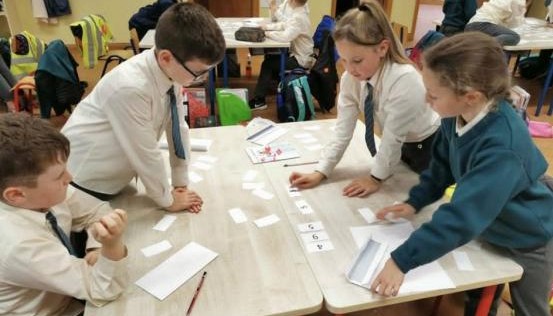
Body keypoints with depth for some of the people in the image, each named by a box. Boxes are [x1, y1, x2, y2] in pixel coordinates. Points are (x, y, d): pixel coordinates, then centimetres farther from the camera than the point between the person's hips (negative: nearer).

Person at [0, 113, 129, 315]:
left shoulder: (47, 193, -17)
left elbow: (97, 210, -2)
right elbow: (100, 292, -26)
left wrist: (99, 250, -19)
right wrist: (113, 246, -44)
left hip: (68, 296, 5)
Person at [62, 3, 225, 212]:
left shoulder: (171, 72, -14)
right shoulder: (130, 88, -35)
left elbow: (178, 128, -5)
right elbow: (146, 154, -25)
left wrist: (181, 183, 0)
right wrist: (168, 200, -11)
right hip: (83, 182, -6)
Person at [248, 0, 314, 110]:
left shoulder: (298, 17, -25)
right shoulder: (297, 11, 4)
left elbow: (286, 36, -37)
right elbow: (285, 25, 13)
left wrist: (268, 33, -22)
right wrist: (268, 27, -1)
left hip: (300, 60, -9)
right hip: (298, 54, 9)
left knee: (267, 64, -7)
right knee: (269, 57, 18)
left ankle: (259, 100, -1)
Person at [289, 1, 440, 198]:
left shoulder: (404, 80, -37)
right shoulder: (351, 78, -18)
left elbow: (393, 137, -29)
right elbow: (343, 131, -17)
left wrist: (375, 178, -18)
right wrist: (320, 173, -23)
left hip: (430, 146, -5)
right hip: (403, 145, 5)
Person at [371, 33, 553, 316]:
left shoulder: (502, 148, -42)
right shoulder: (458, 115, -20)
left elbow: (463, 216, -43)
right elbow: (443, 163, -1)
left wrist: (402, 261, -42)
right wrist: (415, 201, -8)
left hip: (527, 242, -5)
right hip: (488, 229, 6)